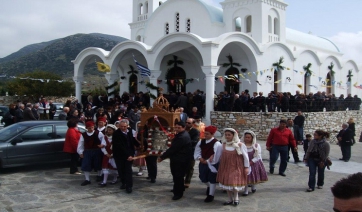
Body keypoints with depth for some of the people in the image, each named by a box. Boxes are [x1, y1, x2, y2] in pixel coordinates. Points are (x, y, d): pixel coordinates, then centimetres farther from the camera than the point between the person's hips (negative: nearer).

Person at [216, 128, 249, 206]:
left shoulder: (240, 145, -12)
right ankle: (231, 199, 26)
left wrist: (246, 167, -4)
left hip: (236, 168, -5)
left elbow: (245, 156, -6)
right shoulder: (224, 144, 1)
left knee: (234, 184, -8)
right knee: (226, 183, 8)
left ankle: (236, 199, 19)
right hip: (225, 167, 5)